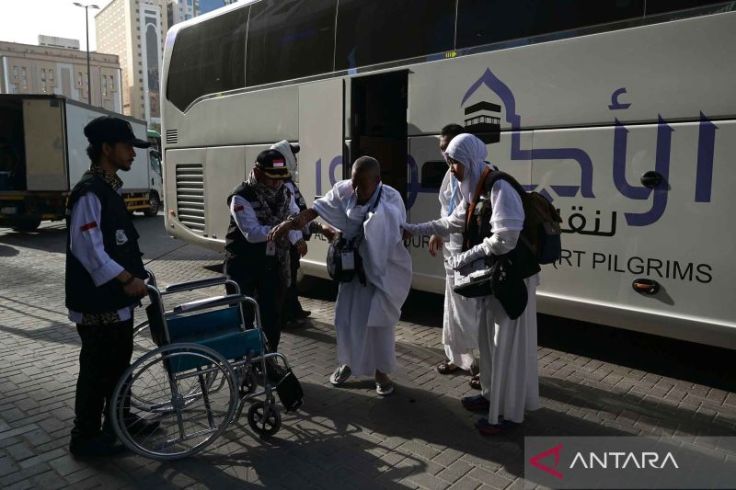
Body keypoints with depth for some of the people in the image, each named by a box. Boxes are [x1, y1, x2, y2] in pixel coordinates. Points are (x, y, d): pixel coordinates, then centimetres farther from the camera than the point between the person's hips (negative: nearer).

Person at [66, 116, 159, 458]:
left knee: (119, 361, 20)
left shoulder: (110, 187, 12)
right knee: (97, 369, 3)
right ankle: (85, 437, 19)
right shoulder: (90, 192, -19)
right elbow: (88, 249, -23)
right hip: (97, 301, -10)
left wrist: (136, 275, 13)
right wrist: (127, 279, -20)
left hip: (116, 298, 10)